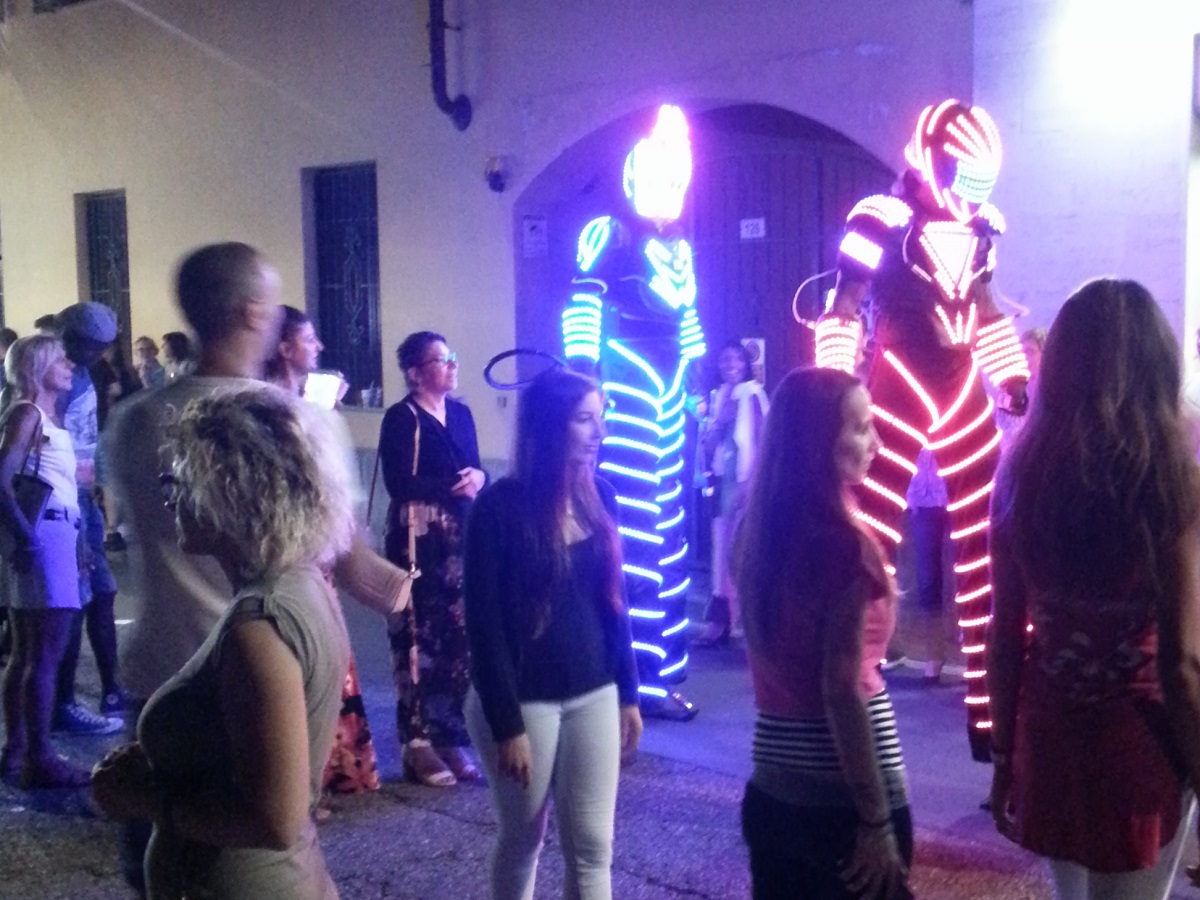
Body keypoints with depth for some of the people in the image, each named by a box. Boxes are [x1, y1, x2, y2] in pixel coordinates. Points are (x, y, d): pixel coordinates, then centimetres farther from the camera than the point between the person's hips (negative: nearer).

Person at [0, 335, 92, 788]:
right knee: (45, 655, -7)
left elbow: (60, 483, 13)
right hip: (44, 537, -10)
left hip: (55, 537, 10)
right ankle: (39, 759, -4)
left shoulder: (49, 416, 18)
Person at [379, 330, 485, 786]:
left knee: (461, 638, 5)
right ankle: (418, 744, 4)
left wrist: (478, 477, -7)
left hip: (462, 539, 6)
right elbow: (399, 484, -16)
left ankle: (451, 738, 15)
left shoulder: (461, 414, 15)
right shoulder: (401, 418, -6)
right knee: (420, 640, -6)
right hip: (418, 542, -6)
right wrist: (453, 487, -13)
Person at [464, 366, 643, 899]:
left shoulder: (600, 496, 3)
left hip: (594, 696, 5)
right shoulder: (501, 505, -14)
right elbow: (484, 622, -14)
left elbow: (613, 601, 10)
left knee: (592, 846, 6)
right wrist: (507, 724, -15)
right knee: (522, 841, 12)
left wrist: (628, 693, 10)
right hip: (524, 701, -4)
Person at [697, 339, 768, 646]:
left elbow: (761, 441, -10)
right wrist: (719, 422, -3)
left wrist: (750, 481, -15)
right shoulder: (718, 397, 13)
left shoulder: (753, 395, -5)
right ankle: (721, 619, 10)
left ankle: (745, 618, -1)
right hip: (723, 480, 6)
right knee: (722, 547, 6)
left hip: (746, 481, -6)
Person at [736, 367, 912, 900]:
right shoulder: (844, 542, -17)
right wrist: (877, 821, -14)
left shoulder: (761, 529, 4)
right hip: (841, 802, -7)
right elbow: (842, 692, -18)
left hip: (772, 792, 7)